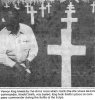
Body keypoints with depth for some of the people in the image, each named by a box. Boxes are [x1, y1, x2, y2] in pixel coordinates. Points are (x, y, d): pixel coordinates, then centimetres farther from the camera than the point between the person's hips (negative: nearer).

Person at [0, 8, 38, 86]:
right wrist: (14, 64, -22)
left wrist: (28, 60, -12)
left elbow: (34, 47, 3)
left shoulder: (27, 30, -4)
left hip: (22, 64, 0)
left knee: (18, 75, -18)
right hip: (7, 63, 0)